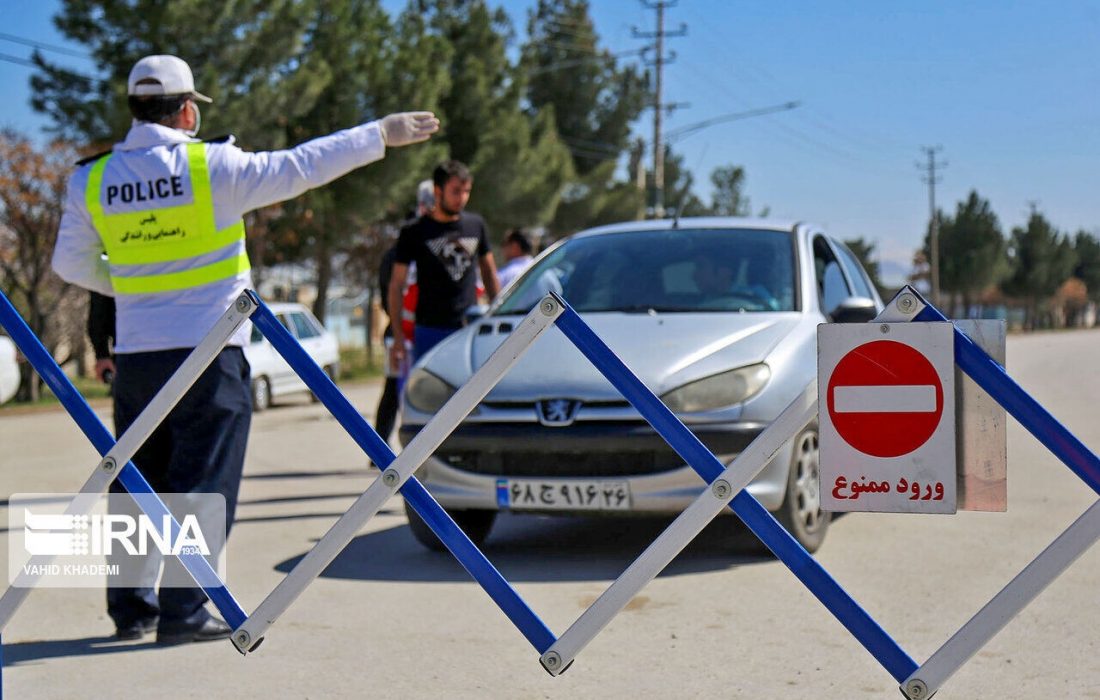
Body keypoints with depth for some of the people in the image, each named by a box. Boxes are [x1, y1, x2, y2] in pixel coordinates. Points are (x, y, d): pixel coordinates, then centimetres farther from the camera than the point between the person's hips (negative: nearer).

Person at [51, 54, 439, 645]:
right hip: (207, 352, -5)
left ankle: (131, 605, 21)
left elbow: (71, 263, 11)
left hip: (135, 353, 5)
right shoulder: (211, 166, -10)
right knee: (201, 485, 1)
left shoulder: (92, 180, 3)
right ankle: (182, 613, 1)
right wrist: (381, 135, 2)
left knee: (137, 482, 16)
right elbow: (299, 167, -6)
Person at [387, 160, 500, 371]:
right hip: (430, 331, -3)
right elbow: (396, 284, 1)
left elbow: (489, 271, 20)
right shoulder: (415, 232, -1)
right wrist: (398, 337, -5)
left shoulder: (476, 225, 9)